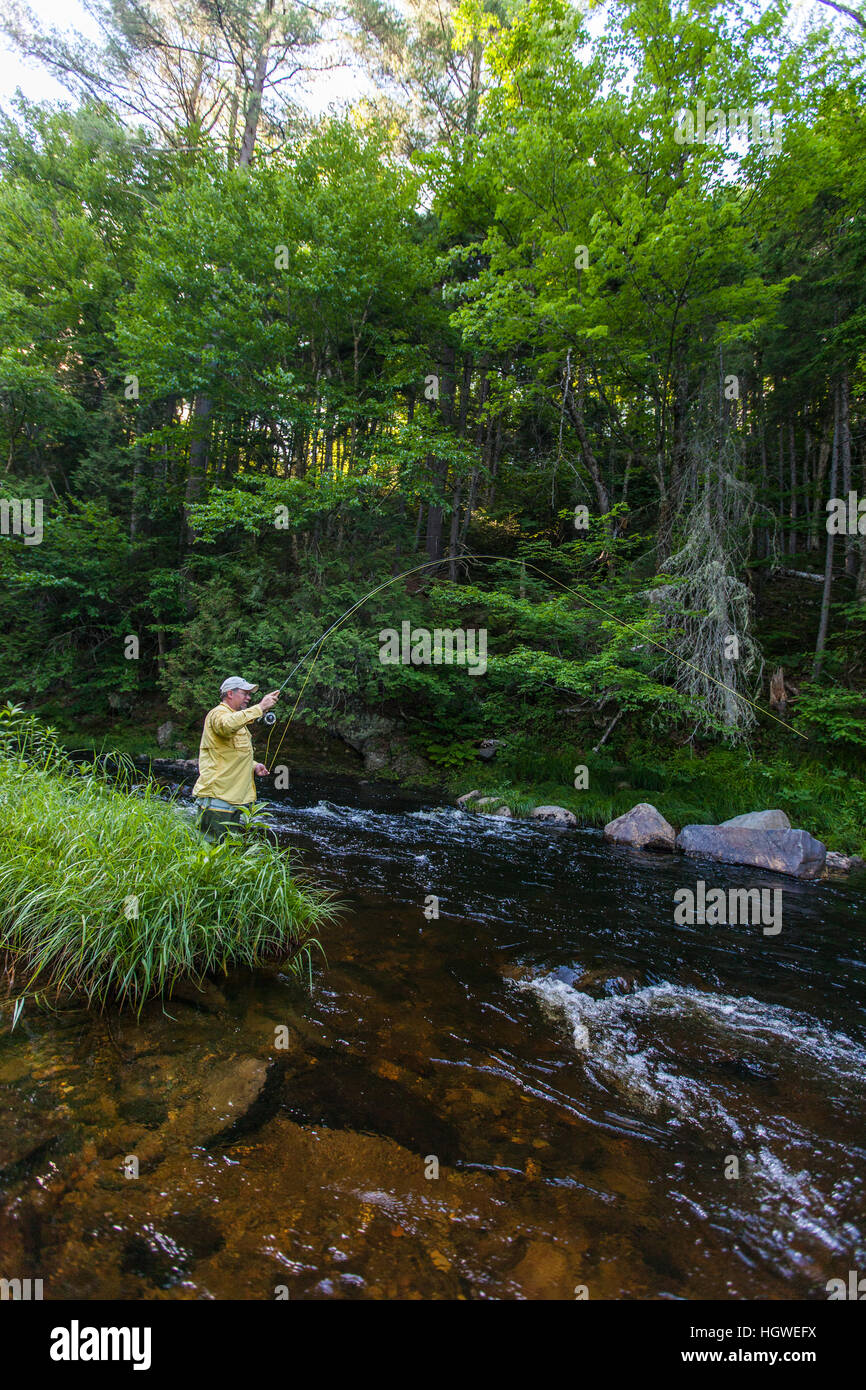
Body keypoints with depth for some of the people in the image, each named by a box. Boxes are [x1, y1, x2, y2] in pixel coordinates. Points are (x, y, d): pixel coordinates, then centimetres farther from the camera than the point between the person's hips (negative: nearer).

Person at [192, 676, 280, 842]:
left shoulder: (237, 718, 24)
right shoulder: (218, 713, -8)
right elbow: (228, 725, -35)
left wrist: (254, 766, 16)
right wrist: (260, 707, -32)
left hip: (235, 798, 10)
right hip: (217, 797, -10)